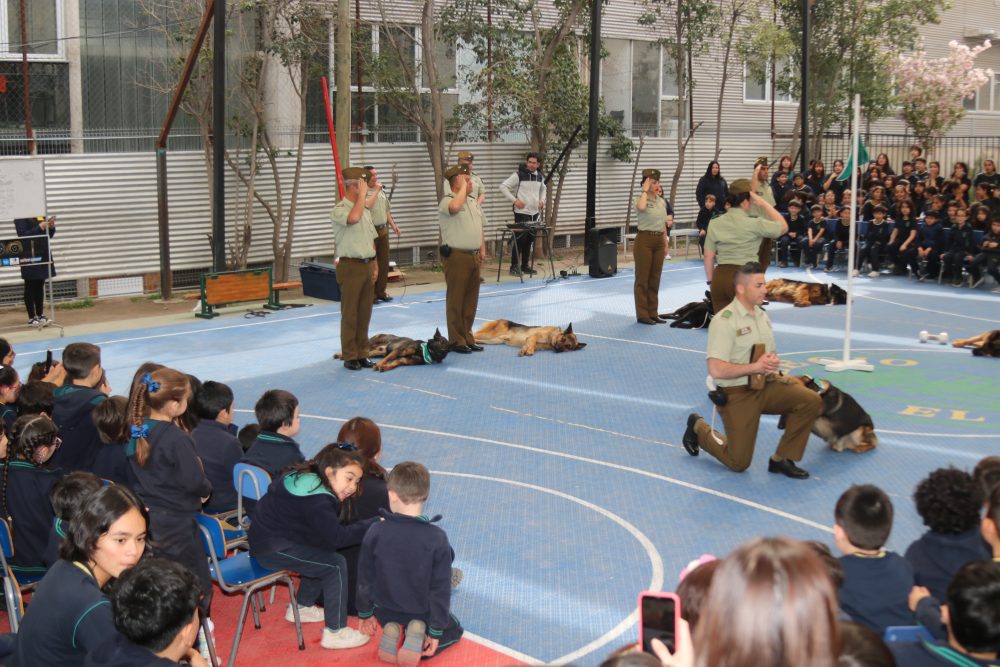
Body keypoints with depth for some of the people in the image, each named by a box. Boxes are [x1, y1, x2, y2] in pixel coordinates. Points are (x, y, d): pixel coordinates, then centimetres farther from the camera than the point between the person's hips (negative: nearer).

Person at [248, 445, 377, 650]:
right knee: (335, 565, -11)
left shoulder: (306, 477, 7)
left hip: (266, 538, 10)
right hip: (273, 549, -10)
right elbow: (336, 538, -27)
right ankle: (334, 632, -6)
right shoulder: (316, 499, -25)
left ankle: (301, 607, 33)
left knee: (323, 557, 22)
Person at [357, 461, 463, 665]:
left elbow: (364, 579, -6)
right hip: (422, 613, -3)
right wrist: (436, 631, -5)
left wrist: (365, 613, 12)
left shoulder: (375, 532, -17)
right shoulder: (437, 538, -23)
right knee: (453, 630, 27)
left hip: (386, 611, 3)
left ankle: (392, 632, 1)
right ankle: (419, 635, -5)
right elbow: (441, 589, -17)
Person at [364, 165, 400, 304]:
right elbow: (367, 205, -27)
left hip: (383, 230, 7)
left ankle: (380, 292, 17)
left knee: (384, 262, 8)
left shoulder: (381, 191, 15)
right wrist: (376, 191, -19)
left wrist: (393, 225, 17)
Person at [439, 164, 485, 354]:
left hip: (473, 256, 8)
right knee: (456, 300, -2)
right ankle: (456, 340, 3)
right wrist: (463, 187, -20)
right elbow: (455, 207, -36)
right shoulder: (447, 200, -10)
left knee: (470, 300, 12)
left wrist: (482, 250, 16)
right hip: (457, 257, -8)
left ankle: (467, 338, 20)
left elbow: (479, 227, 23)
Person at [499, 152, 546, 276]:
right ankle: (514, 266, 2)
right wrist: (514, 200, -16)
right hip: (522, 213, -6)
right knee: (519, 240, -5)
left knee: (529, 240, 10)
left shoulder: (540, 177, 8)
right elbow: (503, 186, -10)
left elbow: (543, 189, 27)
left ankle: (525, 265, 19)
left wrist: (542, 200, 8)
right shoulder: (519, 175, -11)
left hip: (535, 213, 6)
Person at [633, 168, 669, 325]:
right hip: (644, 240, -6)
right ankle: (642, 314, 3)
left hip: (659, 241, 6)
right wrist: (645, 191, -20)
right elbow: (641, 208, -34)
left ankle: (653, 313, 17)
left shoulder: (662, 202, 12)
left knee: (655, 279, 10)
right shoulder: (640, 199, -7)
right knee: (642, 279, -1)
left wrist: (666, 244, 15)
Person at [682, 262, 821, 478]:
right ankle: (699, 428, 25)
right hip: (737, 394, -7)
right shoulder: (724, 321, -17)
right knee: (738, 463, -2)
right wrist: (755, 367, -25)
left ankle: (781, 459, -2)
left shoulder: (761, 315, 9)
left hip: (766, 385, 7)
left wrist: (772, 362, -4)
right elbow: (716, 370, -23)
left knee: (811, 401, -16)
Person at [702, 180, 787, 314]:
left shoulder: (715, 224, 5)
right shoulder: (754, 224, -8)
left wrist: (711, 281, 16)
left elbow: (708, 256, 6)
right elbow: (783, 226, 4)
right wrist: (763, 204, 2)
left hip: (720, 277, 4)